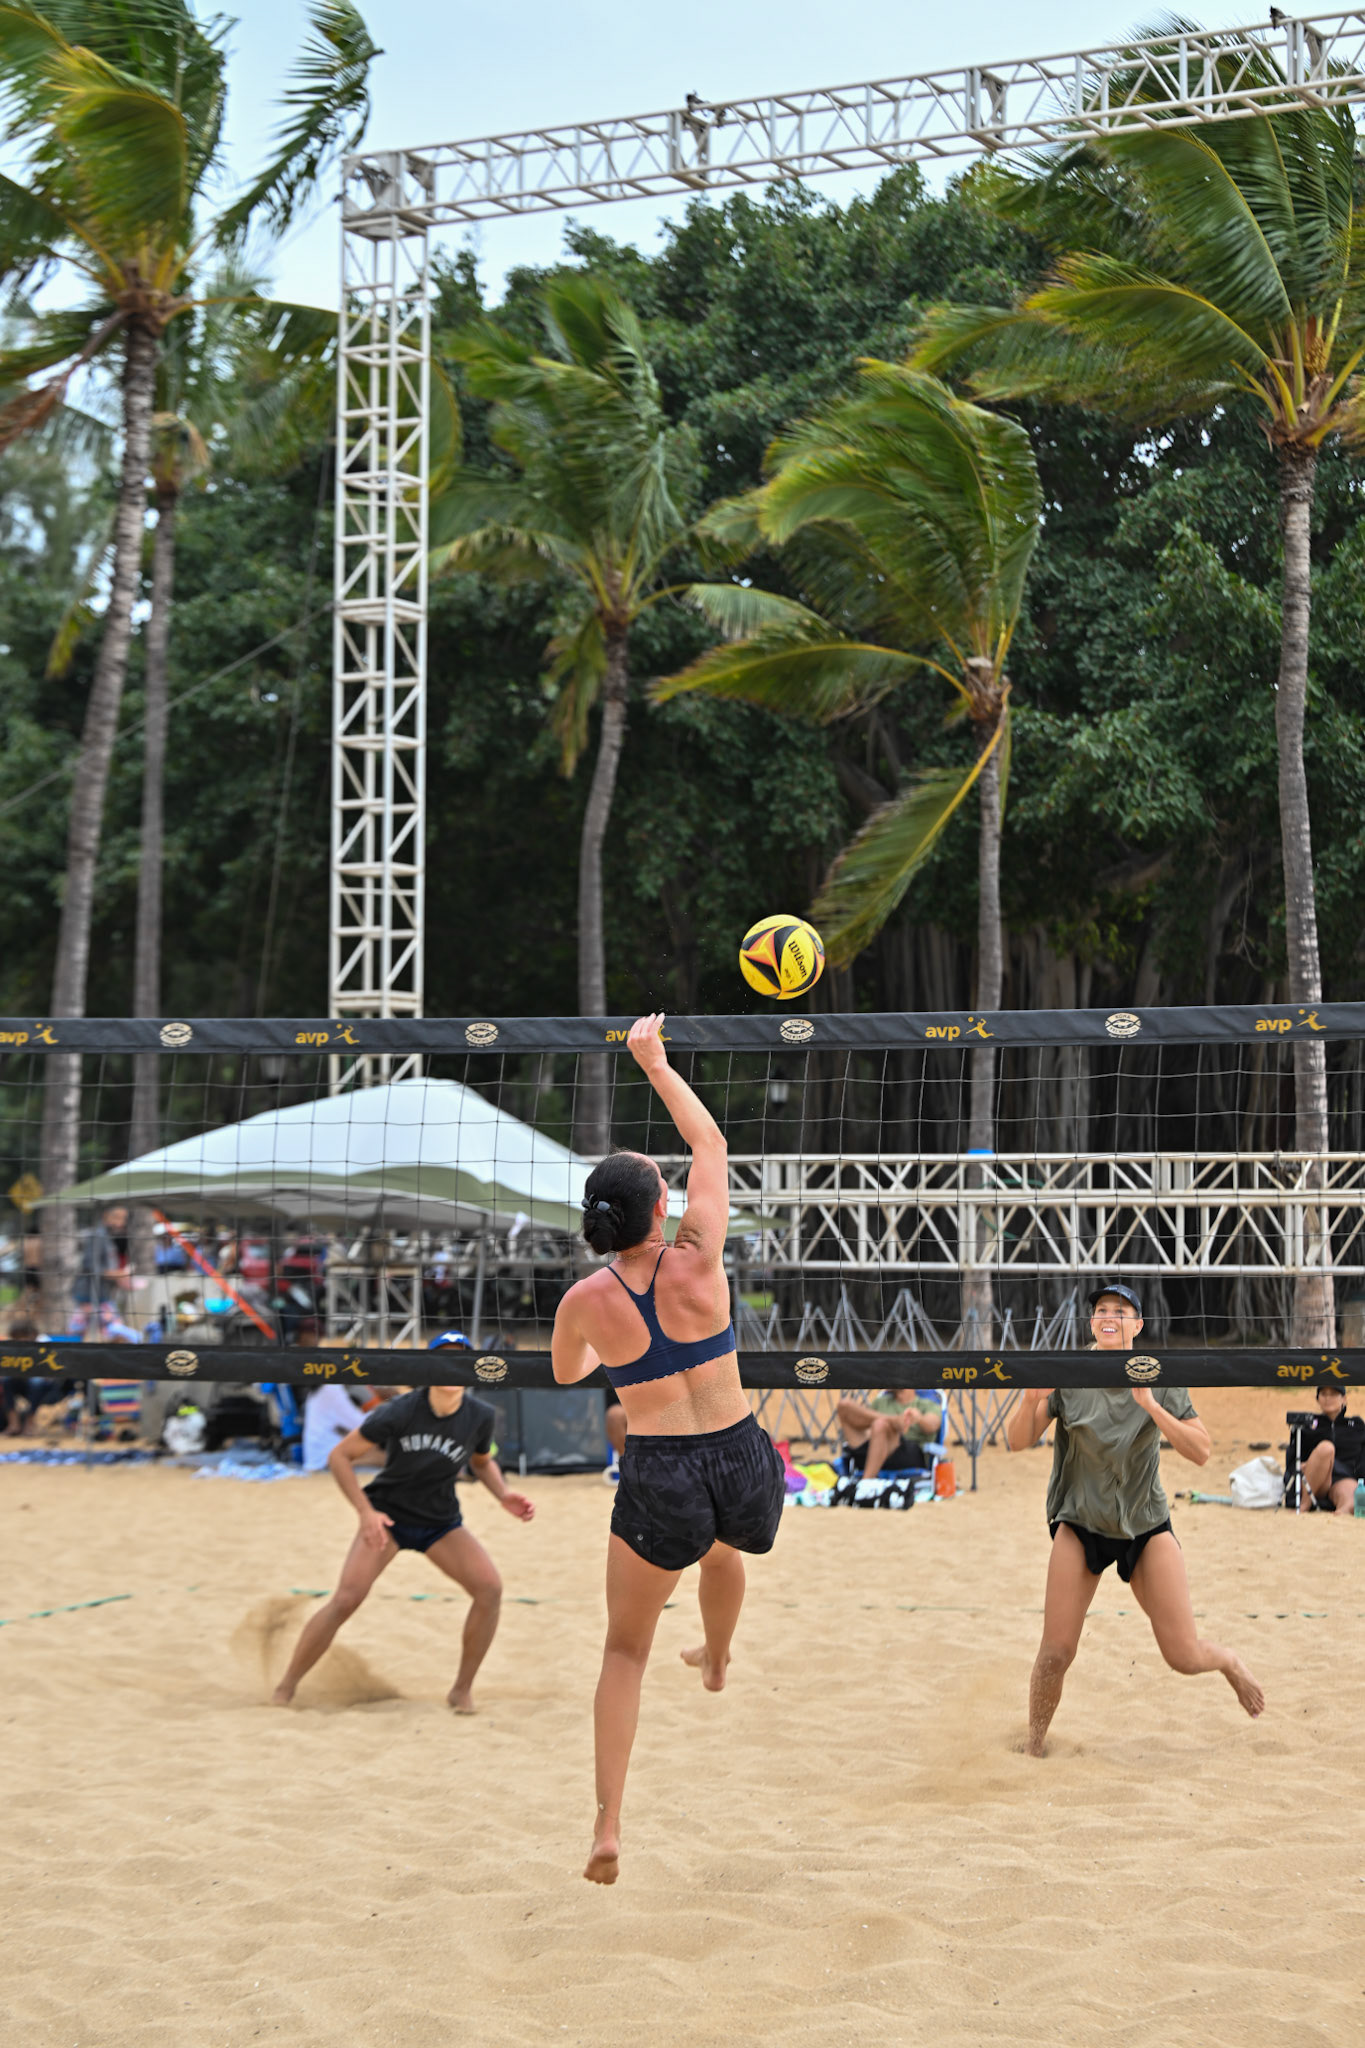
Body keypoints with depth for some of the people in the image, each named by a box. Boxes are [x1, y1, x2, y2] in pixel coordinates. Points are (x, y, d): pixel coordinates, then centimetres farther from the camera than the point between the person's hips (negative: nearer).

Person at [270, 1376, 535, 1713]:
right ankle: (286, 1688, -1)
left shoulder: (480, 1417, -10)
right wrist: (365, 1511, -23)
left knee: (490, 1588, -18)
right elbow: (340, 1456, -14)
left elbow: (483, 1462, 12)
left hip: (441, 1521, 3)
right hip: (387, 1517, -3)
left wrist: (503, 1493, -8)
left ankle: (462, 1690, -2)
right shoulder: (401, 1412, -21)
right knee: (345, 1600, -19)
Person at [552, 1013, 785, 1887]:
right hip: (743, 1460, 2)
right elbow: (711, 1142, 3)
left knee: (626, 1652, 12)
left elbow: (566, 1372, 16)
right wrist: (656, 1063, 11)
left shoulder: (585, 1302, -8)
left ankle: (608, 1825, 2)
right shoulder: (698, 1259, -10)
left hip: (658, 1479, -2)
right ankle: (717, 1660, 68)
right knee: (723, 1545, 39)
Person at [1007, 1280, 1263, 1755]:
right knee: (1055, 1654, -10)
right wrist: (1032, 1399, -29)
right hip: (1080, 1524, 0)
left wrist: (1151, 1407, -26)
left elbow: (1200, 1452, -12)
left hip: (1146, 1525, 0)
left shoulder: (1160, 1380, -4)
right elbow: (1018, 1441, -9)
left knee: (1185, 1657, -5)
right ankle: (1033, 1747, 14)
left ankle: (1229, 1662, 31)